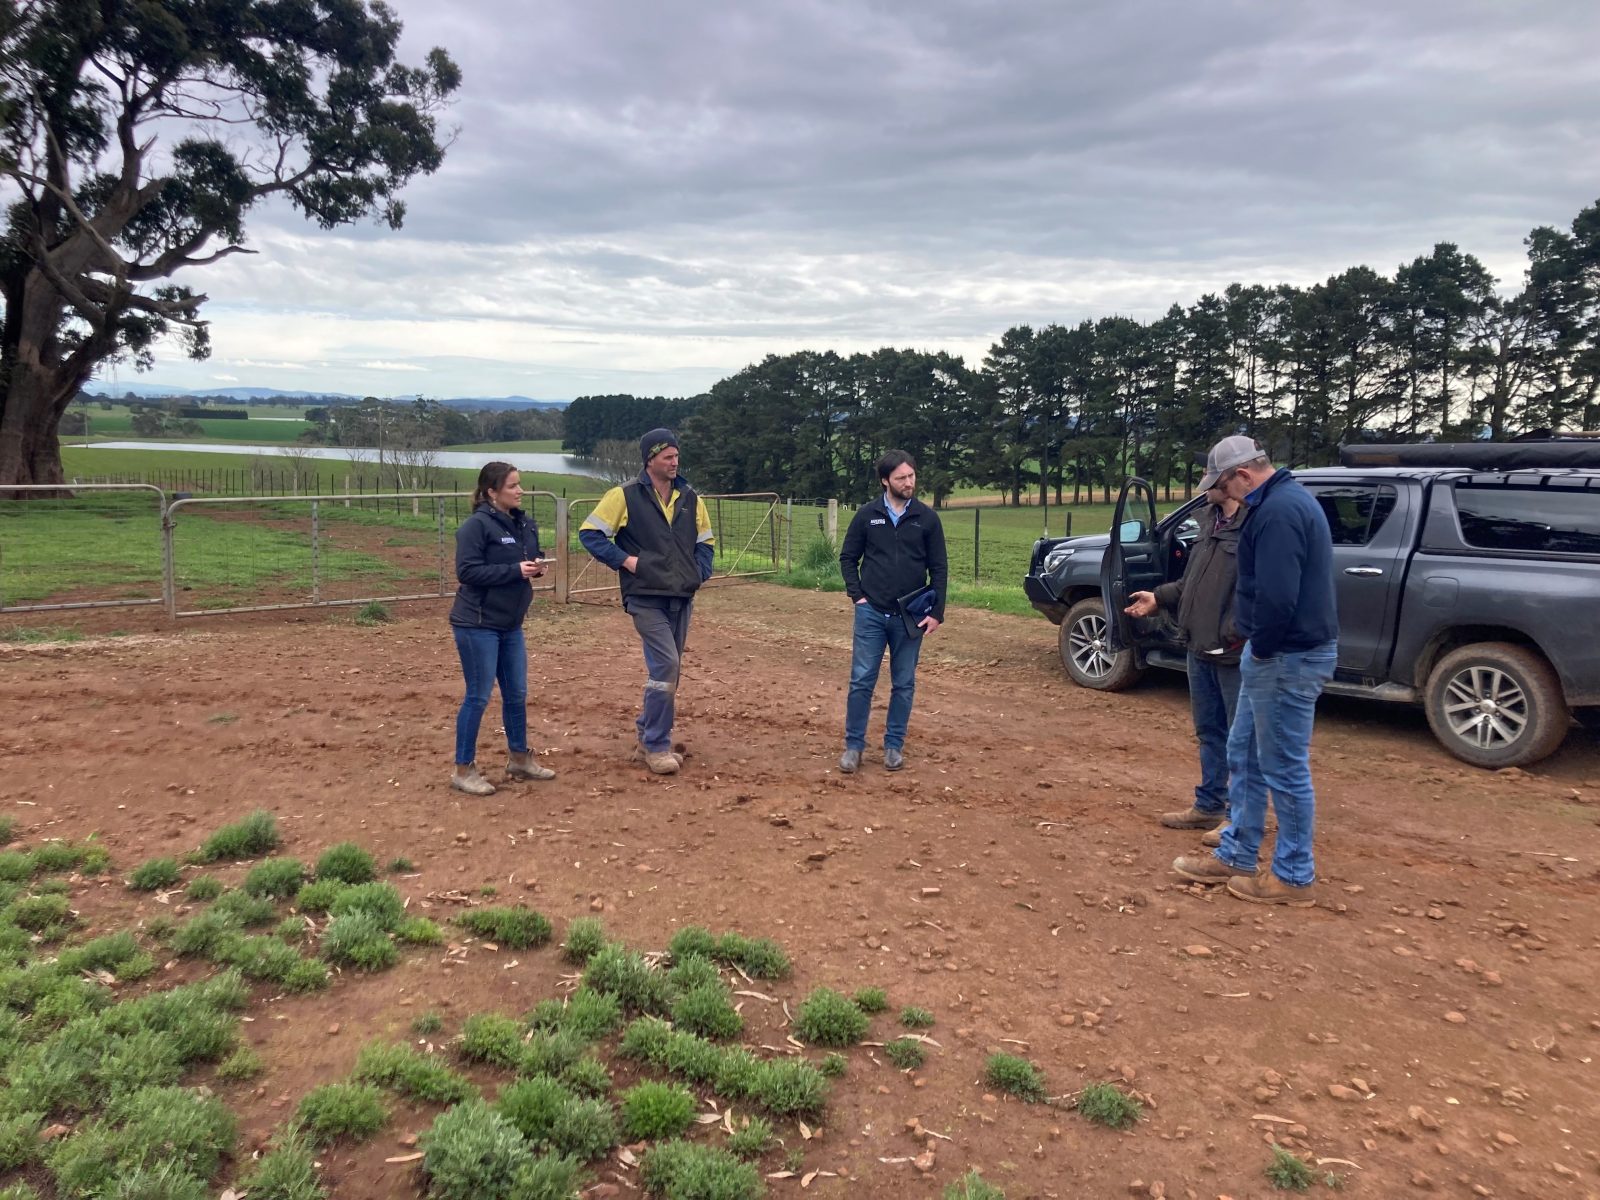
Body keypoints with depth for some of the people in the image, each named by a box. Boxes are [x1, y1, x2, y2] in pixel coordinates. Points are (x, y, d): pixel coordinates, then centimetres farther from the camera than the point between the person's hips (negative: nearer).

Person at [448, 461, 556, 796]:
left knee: (517, 693, 14)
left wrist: (537, 566, -4)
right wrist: (516, 570, -22)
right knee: (478, 696, -1)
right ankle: (463, 769, 11)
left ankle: (520, 759, 29)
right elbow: (467, 571, -20)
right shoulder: (476, 525, -15)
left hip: (510, 624, 8)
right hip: (476, 624, -8)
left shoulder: (525, 523, 8)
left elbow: (532, 557, 20)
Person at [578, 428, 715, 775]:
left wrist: (700, 573, 5)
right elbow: (590, 533, -4)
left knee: (666, 670, 11)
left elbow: (705, 542, 21)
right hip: (646, 599, -6)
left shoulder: (689, 498, 10)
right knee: (666, 665, -15)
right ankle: (657, 747, -2)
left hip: (681, 599, 6)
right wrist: (624, 560, -11)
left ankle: (648, 740, 26)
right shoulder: (625, 496, -6)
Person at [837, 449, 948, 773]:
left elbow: (939, 568, 2)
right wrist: (857, 595, -2)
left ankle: (894, 746, 20)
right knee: (861, 681, 0)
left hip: (910, 616, 1)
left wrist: (937, 612, -4)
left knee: (903, 684, 8)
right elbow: (848, 557, 8)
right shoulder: (867, 514, 0)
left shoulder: (927, 517, 0)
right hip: (872, 613, -1)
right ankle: (853, 746, 11)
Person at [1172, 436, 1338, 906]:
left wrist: (1261, 646, -13)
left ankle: (1294, 877, 13)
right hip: (1282, 651, 11)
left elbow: (1277, 596, -28)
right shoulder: (1284, 500, 14)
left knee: (1284, 767, 0)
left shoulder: (1279, 510, -20)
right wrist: (1258, 646, 13)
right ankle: (1235, 857, 27)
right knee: (1244, 755, 17)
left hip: (1289, 656, -11)